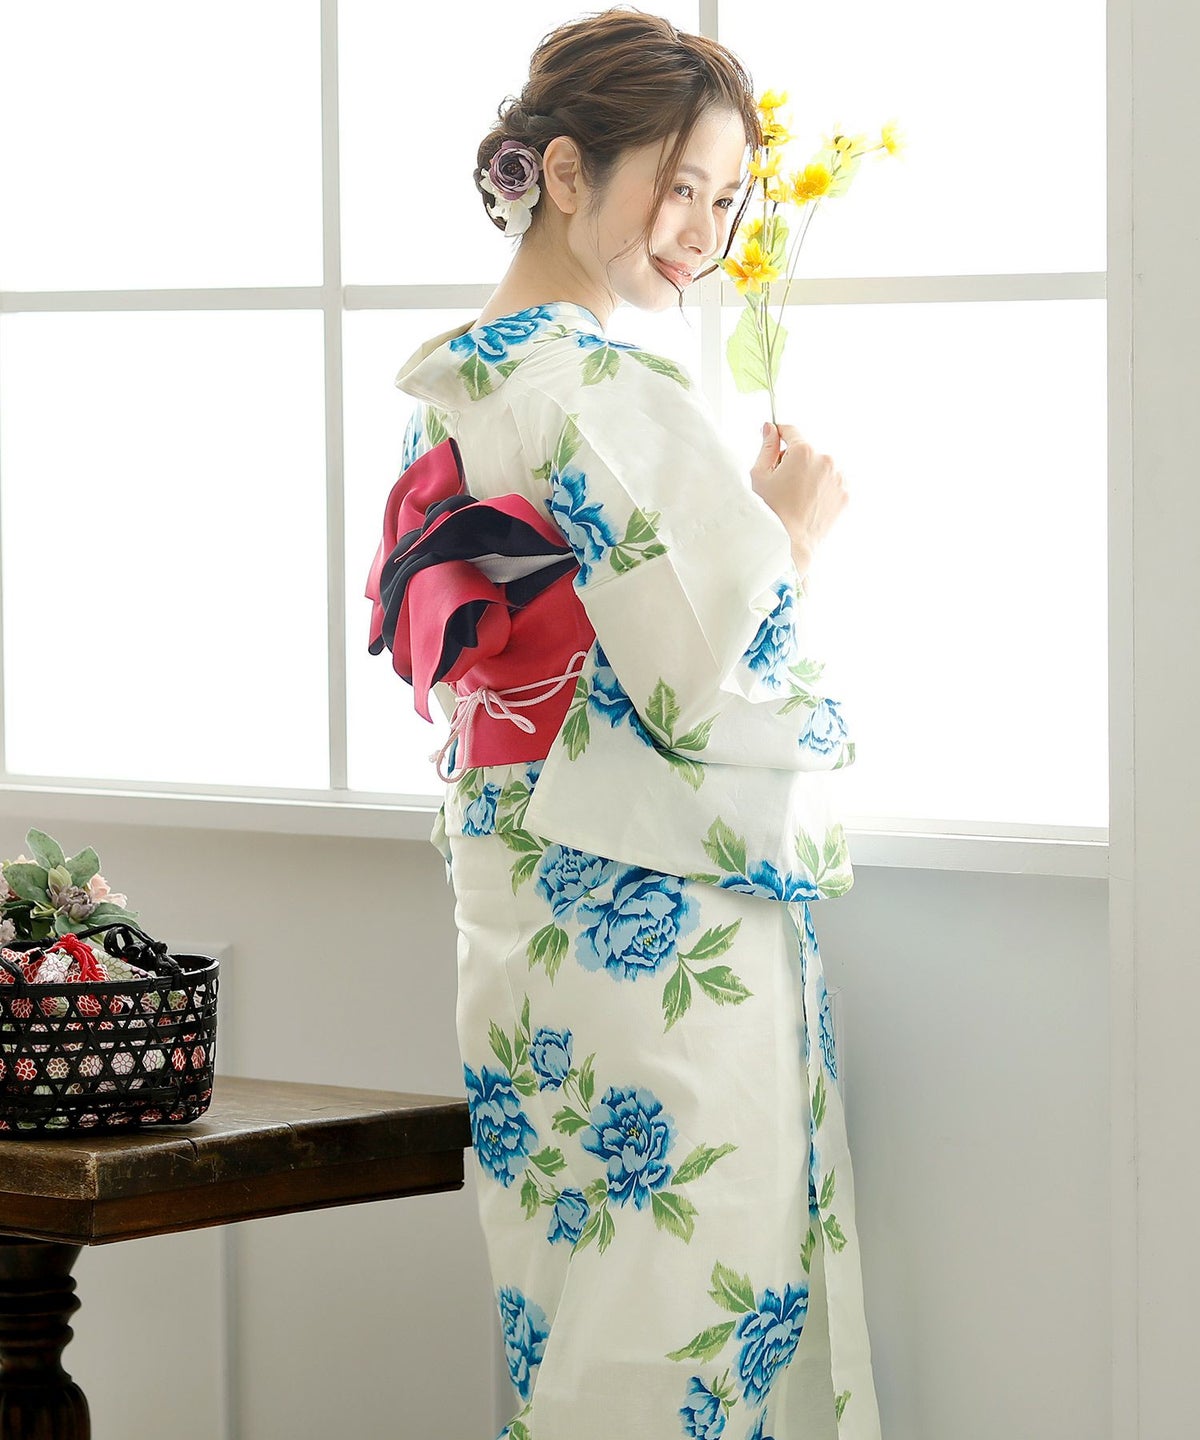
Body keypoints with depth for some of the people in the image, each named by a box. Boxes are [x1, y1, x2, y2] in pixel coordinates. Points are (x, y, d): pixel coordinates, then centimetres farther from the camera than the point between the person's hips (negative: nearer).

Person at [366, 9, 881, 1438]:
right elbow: (715, 684, -20)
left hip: (516, 920, 10)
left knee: (571, 1324, 14)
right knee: (693, 1322, -4)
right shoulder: (604, 395, -17)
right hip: (663, 936, -10)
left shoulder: (451, 391, 12)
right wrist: (793, 526, -2)